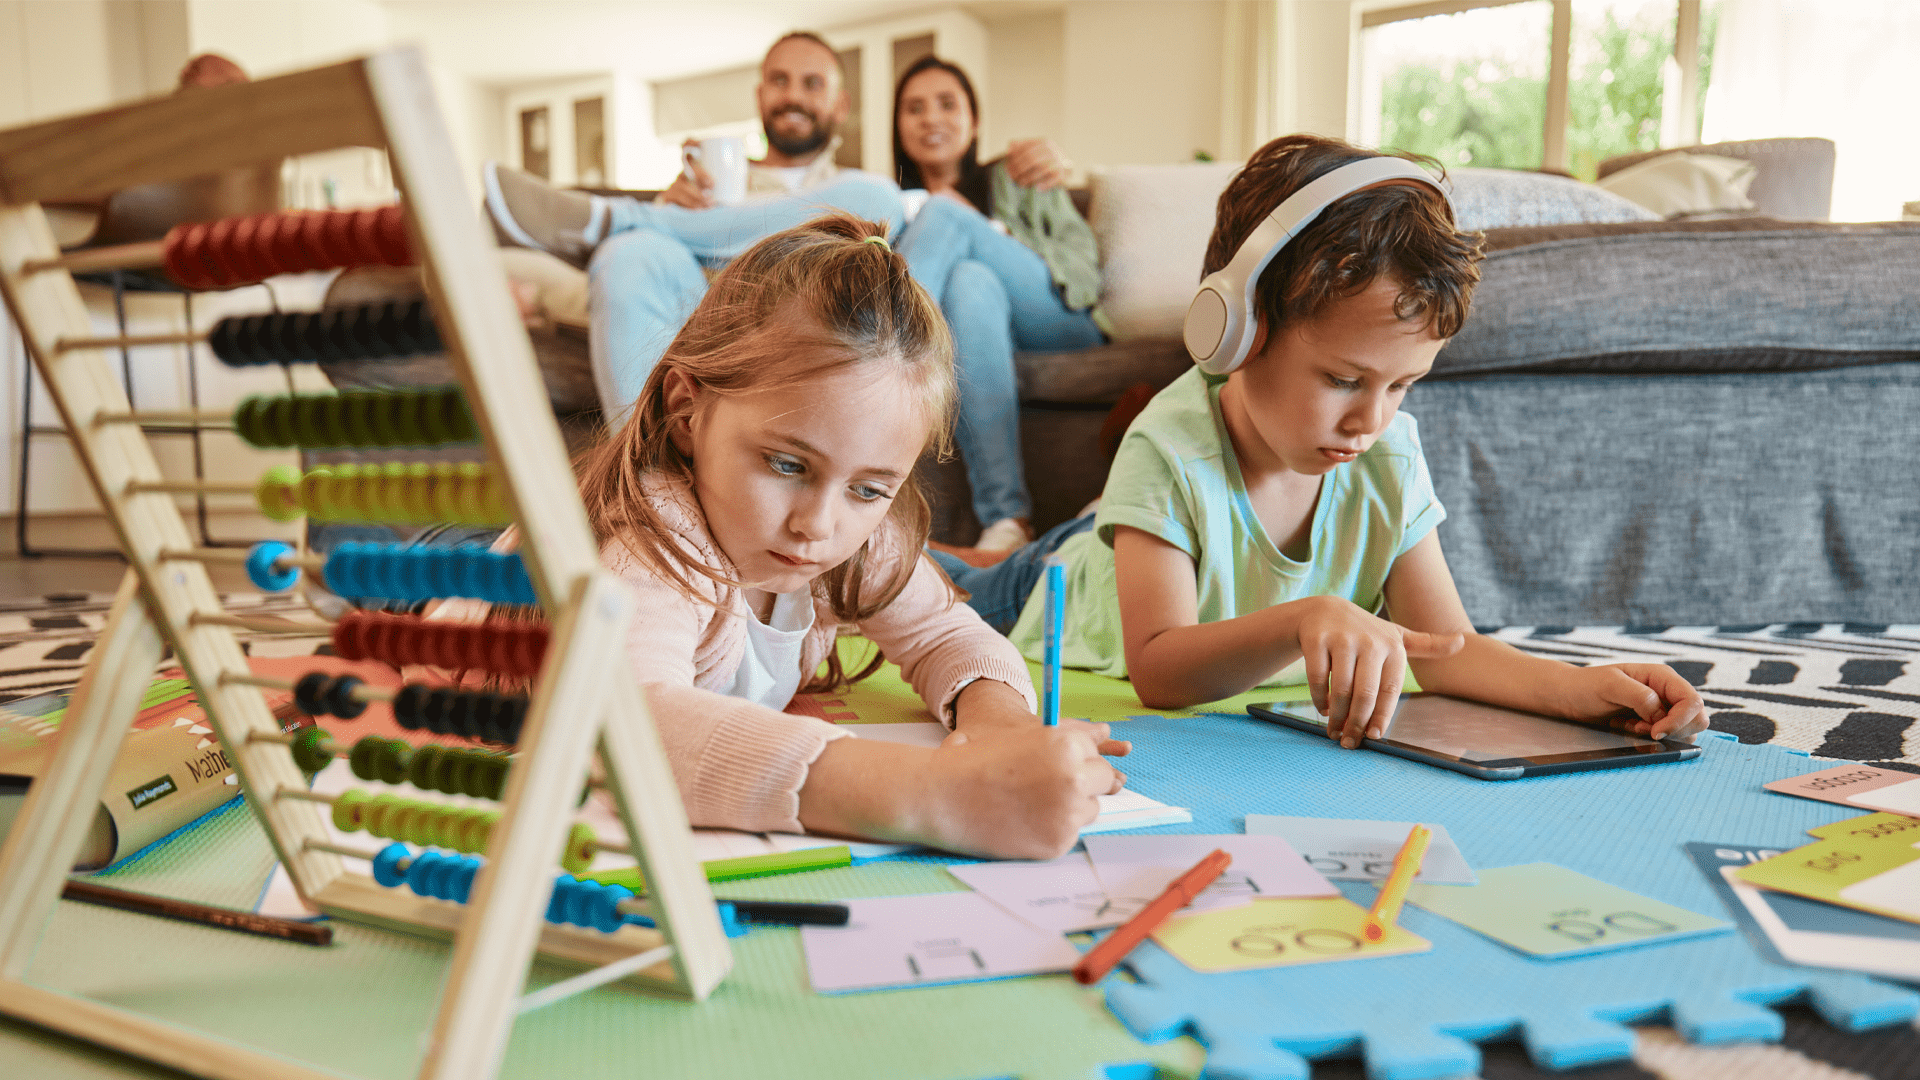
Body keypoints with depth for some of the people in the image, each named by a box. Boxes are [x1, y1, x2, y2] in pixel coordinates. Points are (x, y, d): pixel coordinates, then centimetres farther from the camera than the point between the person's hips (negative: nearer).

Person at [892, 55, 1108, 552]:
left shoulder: (1013, 178, 22)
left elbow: (1087, 266, 11)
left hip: (1062, 320, -1)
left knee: (945, 214, -20)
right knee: (971, 280, -35)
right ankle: (1007, 519, -49)